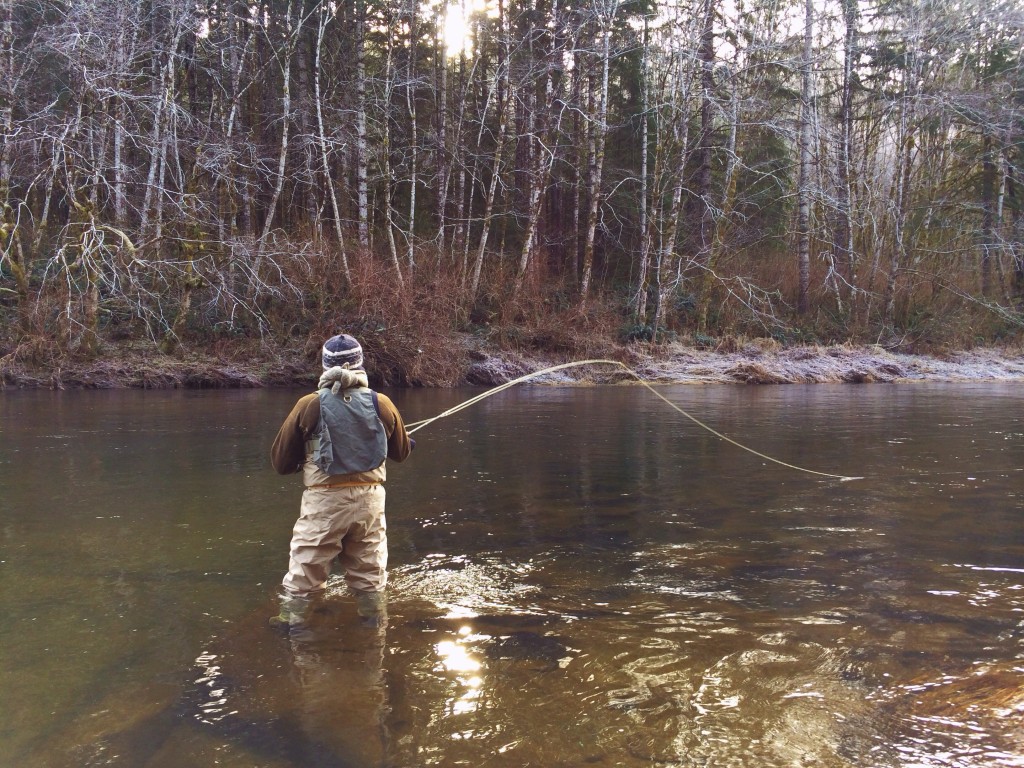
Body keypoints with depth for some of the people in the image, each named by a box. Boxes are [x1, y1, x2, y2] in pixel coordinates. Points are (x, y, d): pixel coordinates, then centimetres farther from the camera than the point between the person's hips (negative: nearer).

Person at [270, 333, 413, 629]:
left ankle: (291, 622, 15)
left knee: (304, 571, 9)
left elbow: (281, 462, 0)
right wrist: (409, 441, 36)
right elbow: (401, 451, 14)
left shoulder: (310, 405, -7)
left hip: (324, 499, -2)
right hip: (369, 497, 3)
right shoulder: (381, 404, -1)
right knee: (370, 571, 16)